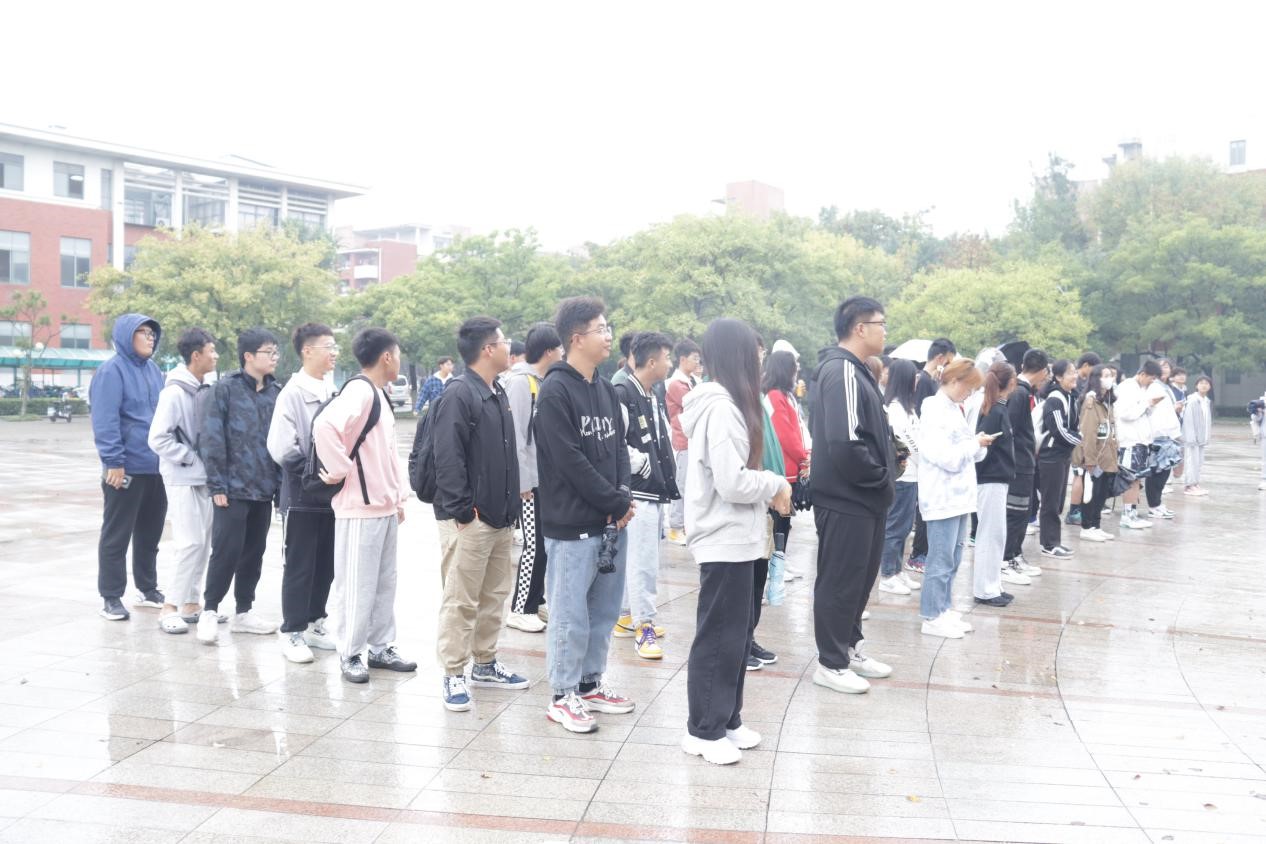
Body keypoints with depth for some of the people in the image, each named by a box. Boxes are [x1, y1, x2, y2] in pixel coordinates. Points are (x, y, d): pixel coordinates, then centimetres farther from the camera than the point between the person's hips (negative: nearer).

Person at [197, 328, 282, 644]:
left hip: (264, 488, 5)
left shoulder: (275, 392, 9)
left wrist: (280, 481, 6)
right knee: (227, 550, -4)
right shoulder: (226, 388, -7)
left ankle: (244, 612, 22)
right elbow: (213, 438, -9)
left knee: (255, 551, 11)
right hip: (234, 487, -5)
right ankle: (209, 611, 10)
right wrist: (217, 484, -13)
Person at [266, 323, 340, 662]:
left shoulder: (333, 392, 7)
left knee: (326, 565, 13)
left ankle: (314, 623, 26)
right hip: (302, 497, -6)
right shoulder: (293, 393, -12)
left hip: (331, 494, 6)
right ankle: (292, 632, 11)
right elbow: (281, 448, -18)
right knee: (299, 567, 2)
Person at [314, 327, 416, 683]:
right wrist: (340, 471, -22)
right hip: (360, 507, -9)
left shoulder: (380, 395, 15)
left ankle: (381, 647, 24)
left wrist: (399, 495, 17)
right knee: (357, 585, 0)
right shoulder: (359, 390, -16)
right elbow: (324, 425, -33)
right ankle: (349, 654, 10)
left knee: (385, 582, 14)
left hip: (385, 506, 9)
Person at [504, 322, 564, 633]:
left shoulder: (544, 382, 11)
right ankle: (519, 609, 5)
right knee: (535, 544, -4)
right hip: (529, 481, -8)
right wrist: (523, 480, -18)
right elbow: (516, 434, -18)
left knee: (544, 543, 12)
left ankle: (536, 601, 23)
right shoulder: (520, 382, -14)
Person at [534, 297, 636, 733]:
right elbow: (571, 461, -16)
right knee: (571, 614, 0)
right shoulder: (555, 391, -12)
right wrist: (617, 503, -12)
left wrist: (623, 498, -3)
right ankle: (564, 695, 12)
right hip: (573, 525, -8)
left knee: (604, 609, 15)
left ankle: (590, 683, 28)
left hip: (611, 522, 8)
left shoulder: (606, 390, 13)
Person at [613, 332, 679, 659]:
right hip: (637, 492, -9)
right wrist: (642, 464, -14)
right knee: (644, 561, -6)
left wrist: (668, 472, 11)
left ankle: (626, 617, 27)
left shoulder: (655, 399, 14)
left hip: (656, 490, 9)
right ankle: (643, 626, 1)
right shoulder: (623, 395, -16)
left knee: (639, 558, 16)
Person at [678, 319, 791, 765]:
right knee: (720, 637, -1)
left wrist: (767, 492, 4)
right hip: (724, 540, -10)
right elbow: (732, 482, -23)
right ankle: (703, 730, 9)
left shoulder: (724, 402, 12)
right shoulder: (723, 407, -19)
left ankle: (726, 720, 26)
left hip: (736, 537, 10)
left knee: (738, 632, 16)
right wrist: (776, 484, -8)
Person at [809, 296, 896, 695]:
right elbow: (844, 442, -28)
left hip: (865, 498, 10)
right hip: (846, 499, -10)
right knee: (840, 582, 1)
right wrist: (879, 476, -15)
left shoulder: (855, 371, 14)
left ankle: (849, 647, 32)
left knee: (860, 578, 19)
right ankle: (831, 663, 12)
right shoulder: (843, 372, -19)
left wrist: (883, 473, 7)